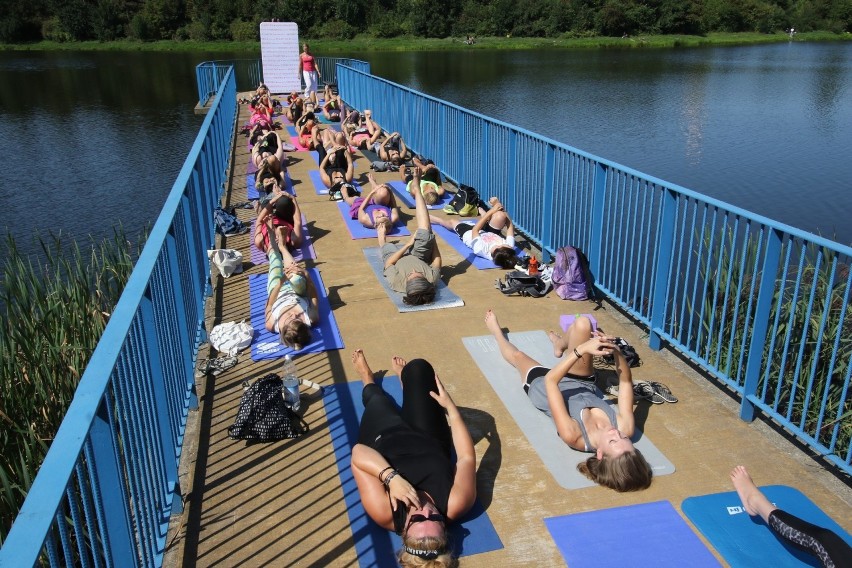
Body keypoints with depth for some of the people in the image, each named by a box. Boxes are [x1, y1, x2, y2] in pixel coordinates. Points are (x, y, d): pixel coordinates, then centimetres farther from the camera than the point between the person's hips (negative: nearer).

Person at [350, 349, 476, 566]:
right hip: (427, 441, 2)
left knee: (376, 398, 21)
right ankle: (404, 377, 47)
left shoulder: (385, 512, -42)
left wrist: (390, 476, -54)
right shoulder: (455, 506, -39)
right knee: (419, 368, 6)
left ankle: (368, 380, 63)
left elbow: (359, 453, -40)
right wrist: (450, 407, -23)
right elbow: (467, 457, -25)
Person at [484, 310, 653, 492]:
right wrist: (615, 350, -40)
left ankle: (496, 331, 58)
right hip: (583, 384, 4)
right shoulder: (625, 428, -35)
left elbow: (550, 380, -44)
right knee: (582, 323, -4)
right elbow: (626, 381, -23)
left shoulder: (573, 436, -46)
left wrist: (581, 350, -49)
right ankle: (559, 346, 35)